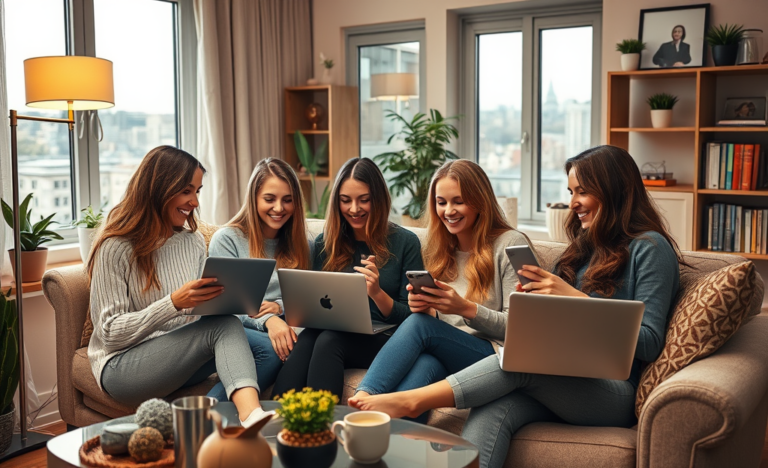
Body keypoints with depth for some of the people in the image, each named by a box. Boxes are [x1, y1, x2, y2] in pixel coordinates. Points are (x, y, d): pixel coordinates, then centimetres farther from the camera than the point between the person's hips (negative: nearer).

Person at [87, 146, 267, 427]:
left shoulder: (194, 241, 10)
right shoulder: (115, 248, -10)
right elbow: (110, 332, -13)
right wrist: (173, 303, -26)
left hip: (181, 358, 5)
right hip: (120, 367, -5)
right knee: (224, 326, -31)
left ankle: (251, 414, -50)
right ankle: (251, 416, -49)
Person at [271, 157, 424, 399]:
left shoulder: (405, 242, 3)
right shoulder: (326, 242, 14)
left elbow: (410, 317, 1)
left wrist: (377, 293, -17)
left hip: (382, 340, -3)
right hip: (331, 330, 3)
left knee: (329, 340, -33)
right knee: (305, 340, -32)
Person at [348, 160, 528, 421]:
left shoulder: (510, 244, 1)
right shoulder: (439, 249, 19)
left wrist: (466, 309, -20)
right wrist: (422, 307, -6)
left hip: (494, 355, -4)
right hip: (445, 355, 4)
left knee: (419, 324, -30)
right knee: (427, 361, -35)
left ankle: (364, 398, -39)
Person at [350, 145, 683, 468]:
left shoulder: (649, 247, 0)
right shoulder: (584, 246, 22)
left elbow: (649, 344, -9)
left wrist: (575, 297, -14)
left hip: (615, 392, -5)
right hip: (563, 381, 5)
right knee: (490, 412, -28)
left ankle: (414, 400, -30)